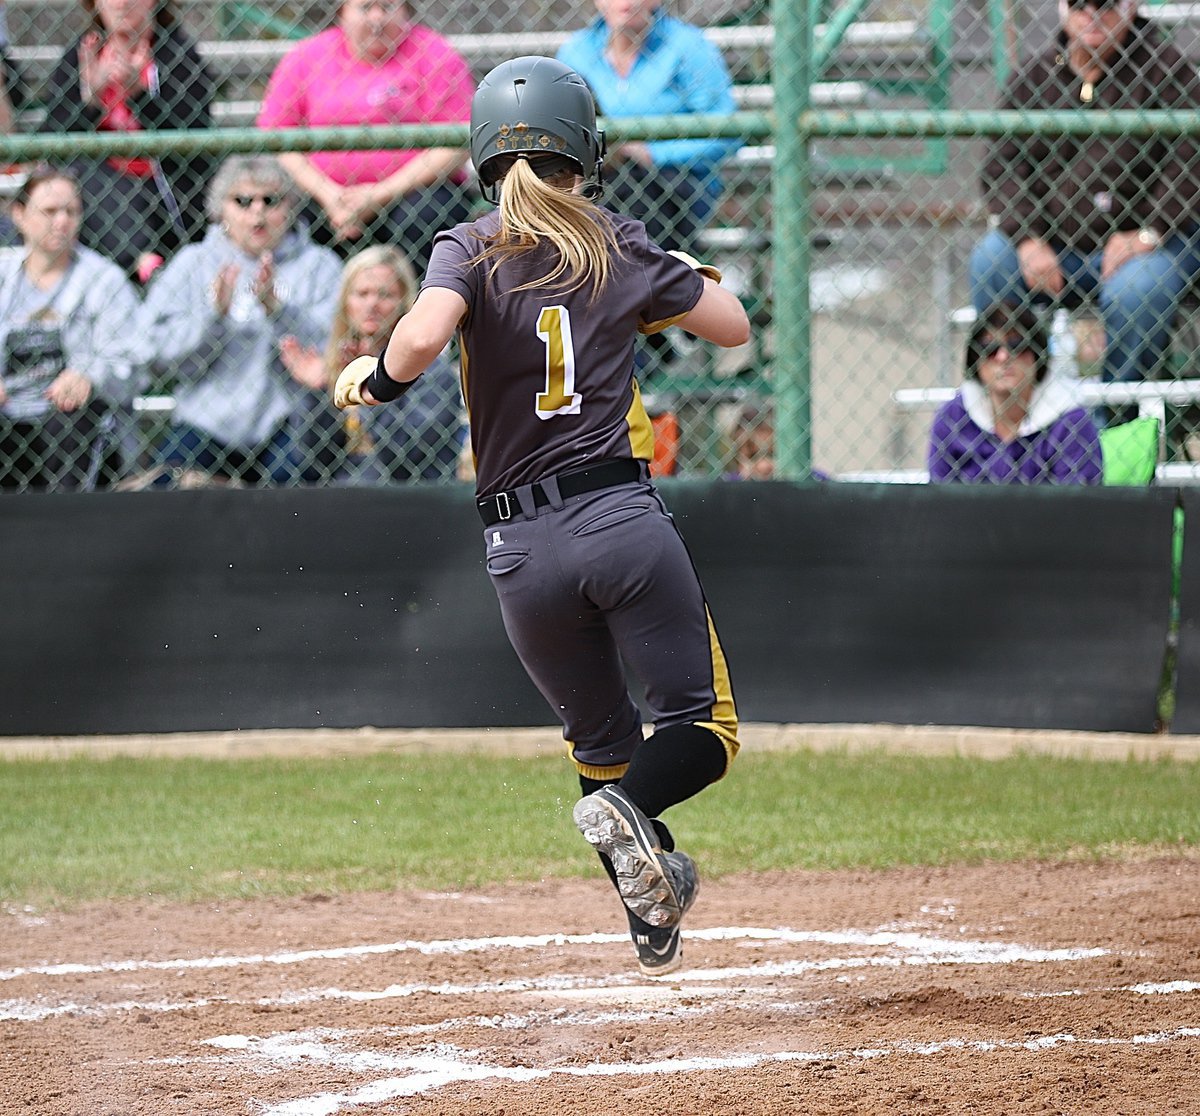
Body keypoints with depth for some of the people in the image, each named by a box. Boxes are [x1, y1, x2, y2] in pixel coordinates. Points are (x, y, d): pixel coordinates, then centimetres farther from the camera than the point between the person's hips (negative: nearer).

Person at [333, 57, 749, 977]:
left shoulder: (470, 251, 0)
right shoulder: (621, 248, 5)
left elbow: (424, 335, -21)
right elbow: (733, 325, 14)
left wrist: (378, 378, -2)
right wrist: (678, 272, 31)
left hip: (521, 547, 1)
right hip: (623, 519, -1)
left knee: (601, 737, 20)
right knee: (704, 723, 5)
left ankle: (655, 917, 14)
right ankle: (631, 808, -25)